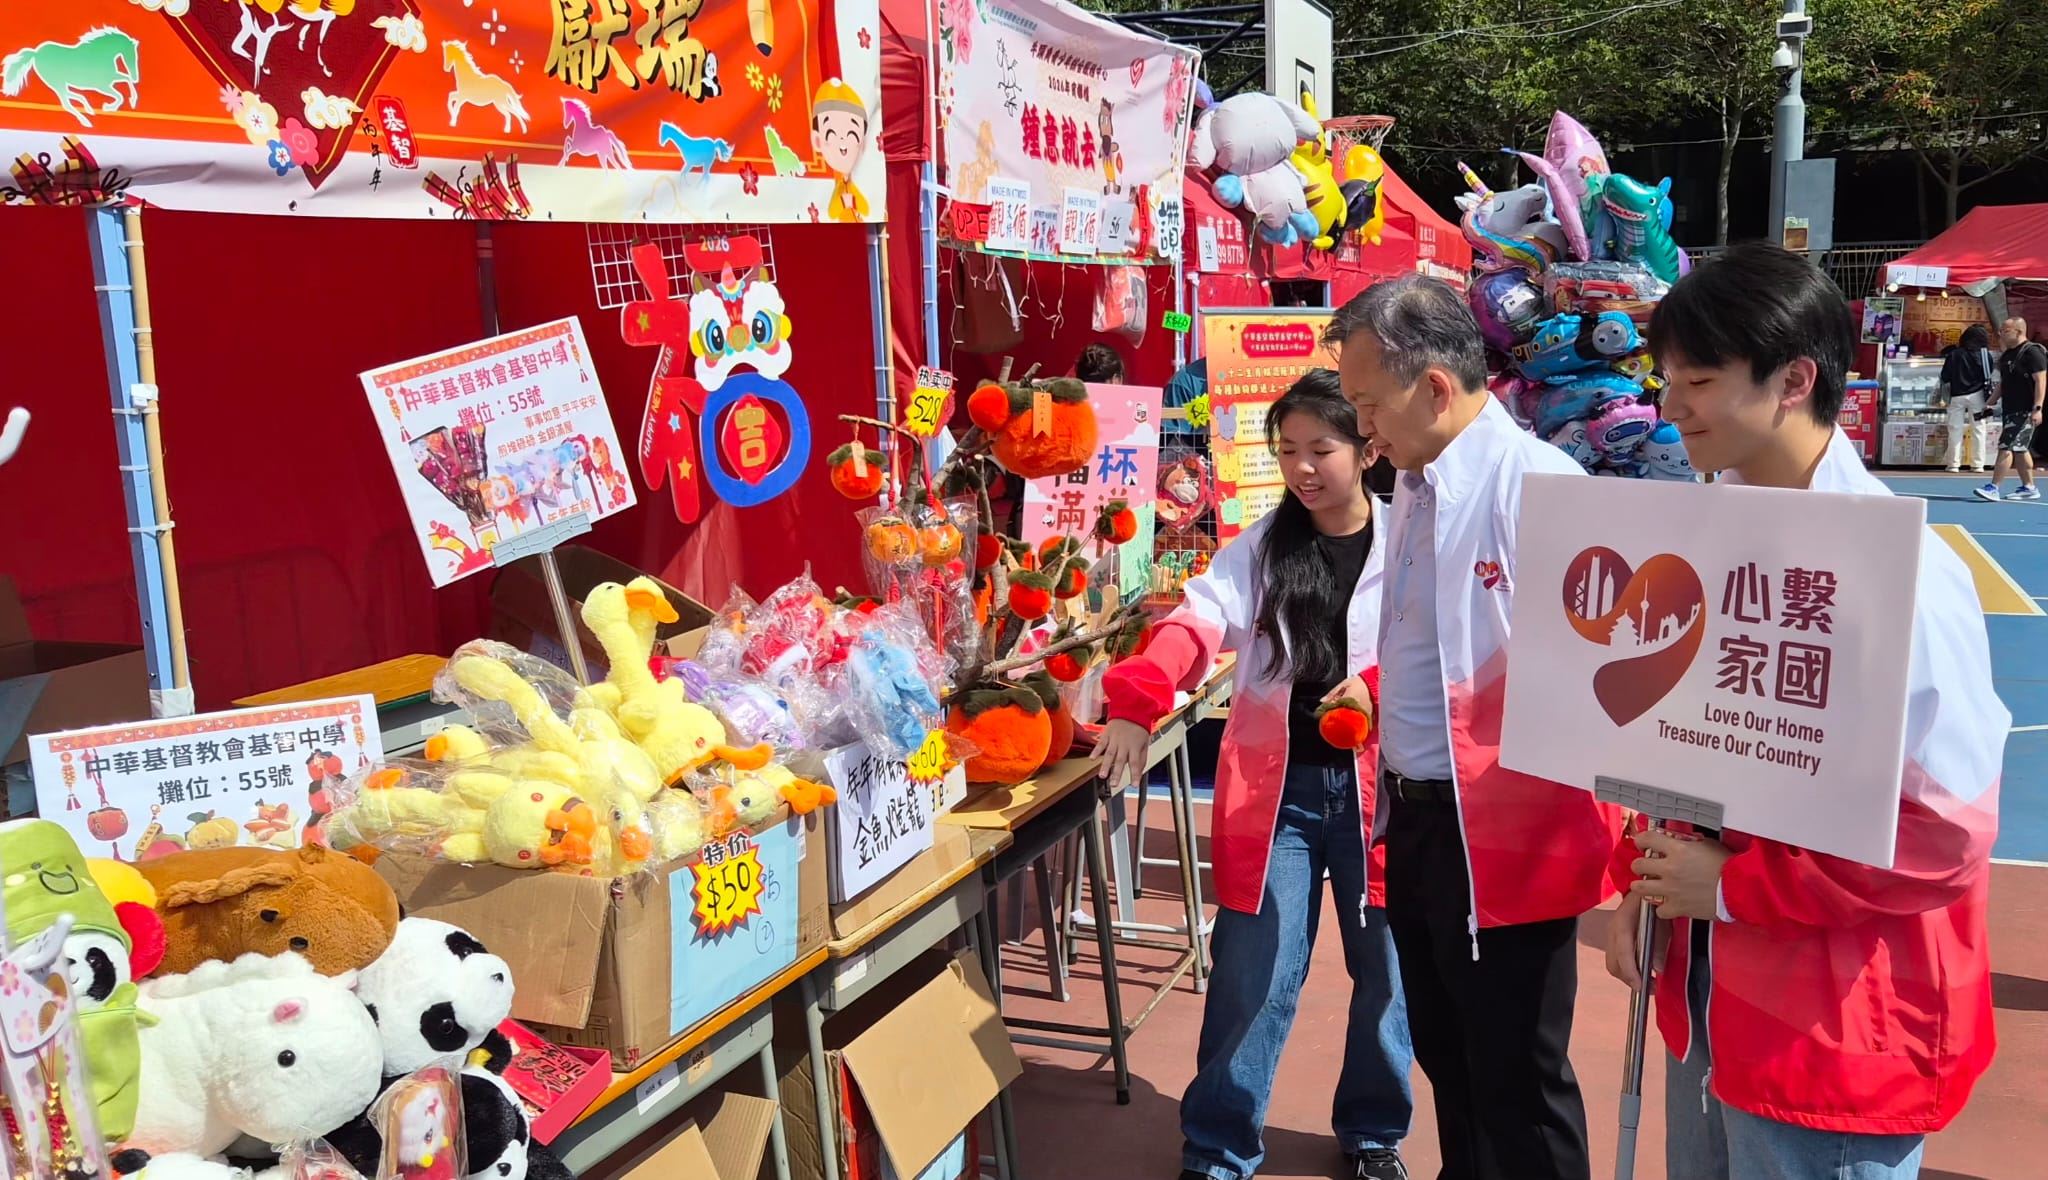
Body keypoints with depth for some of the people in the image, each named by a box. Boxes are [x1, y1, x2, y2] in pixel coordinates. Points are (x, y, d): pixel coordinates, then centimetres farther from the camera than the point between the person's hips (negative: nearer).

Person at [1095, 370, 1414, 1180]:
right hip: (1277, 788, 1)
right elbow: (1196, 623, -13)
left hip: (1380, 787, 0)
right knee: (1252, 977, 3)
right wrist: (1135, 703, -31)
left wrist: (1381, 690, -28)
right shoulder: (1258, 547, 2)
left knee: (1386, 969, 13)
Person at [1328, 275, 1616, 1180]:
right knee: (1445, 1059, 22)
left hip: (1505, 833, -8)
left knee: (1516, 1085, 8)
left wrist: (1611, 844, -18)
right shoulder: (1414, 487, 9)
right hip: (1415, 820, 8)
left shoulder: (1540, 486, -18)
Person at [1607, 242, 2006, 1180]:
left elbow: (1949, 835, -19)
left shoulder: (1902, 573, -19)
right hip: (1709, 998, 7)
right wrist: (1641, 881, 1)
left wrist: (1734, 885, -17)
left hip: (1833, 1034, -7)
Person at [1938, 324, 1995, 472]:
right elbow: (1989, 375, 5)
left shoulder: (1954, 354, -3)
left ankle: (1954, 464, 4)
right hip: (1977, 395, 0)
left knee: (1955, 430, 5)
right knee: (1978, 430, 7)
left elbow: (1944, 377, 0)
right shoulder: (1985, 354, -3)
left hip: (1957, 396, 0)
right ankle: (1977, 464, 6)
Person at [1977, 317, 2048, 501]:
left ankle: (1994, 488, -15)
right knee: (2019, 449, 13)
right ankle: (2028, 487, 21)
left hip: (2025, 411, -9)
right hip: (2010, 410, 9)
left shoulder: (2032, 352, -12)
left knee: (2006, 447, -13)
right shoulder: (2007, 355, 14)